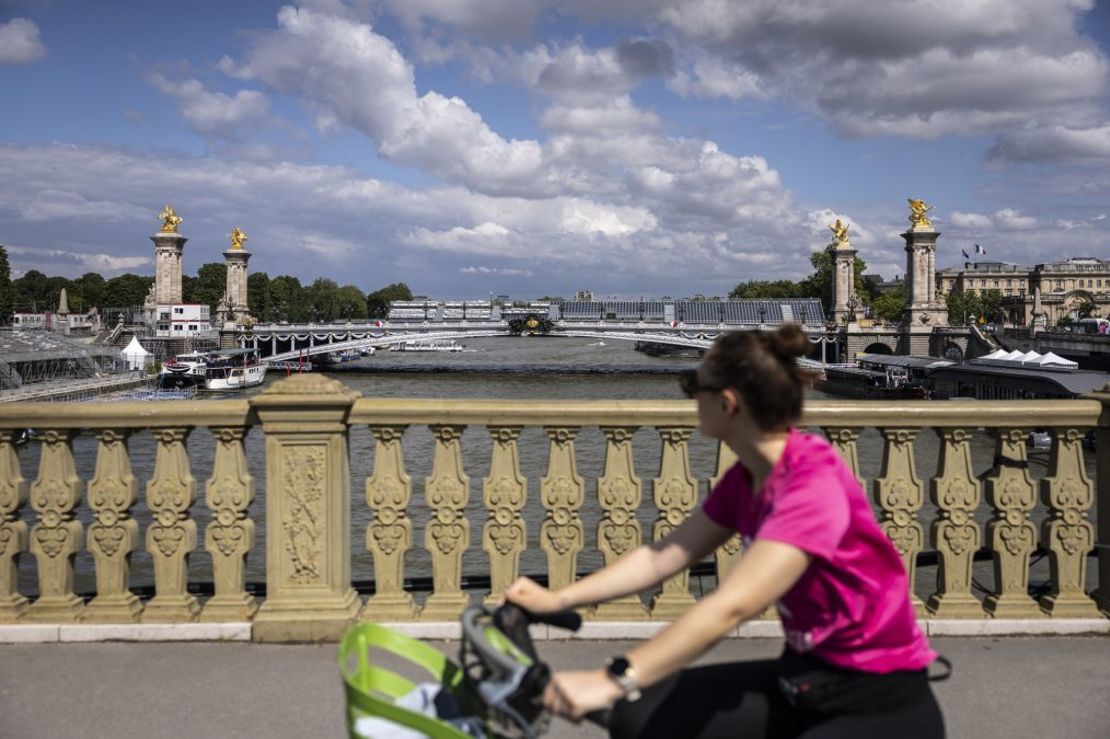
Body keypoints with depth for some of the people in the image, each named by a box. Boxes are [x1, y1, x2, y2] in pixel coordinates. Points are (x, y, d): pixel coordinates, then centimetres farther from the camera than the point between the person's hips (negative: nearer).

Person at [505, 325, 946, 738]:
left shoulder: (815, 484, -26)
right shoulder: (745, 479, 1)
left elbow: (731, 606, -36)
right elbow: (663, 556, 3)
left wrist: (614, 679, -40)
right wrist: (558, 599, -5)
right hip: (803, 680, 8)